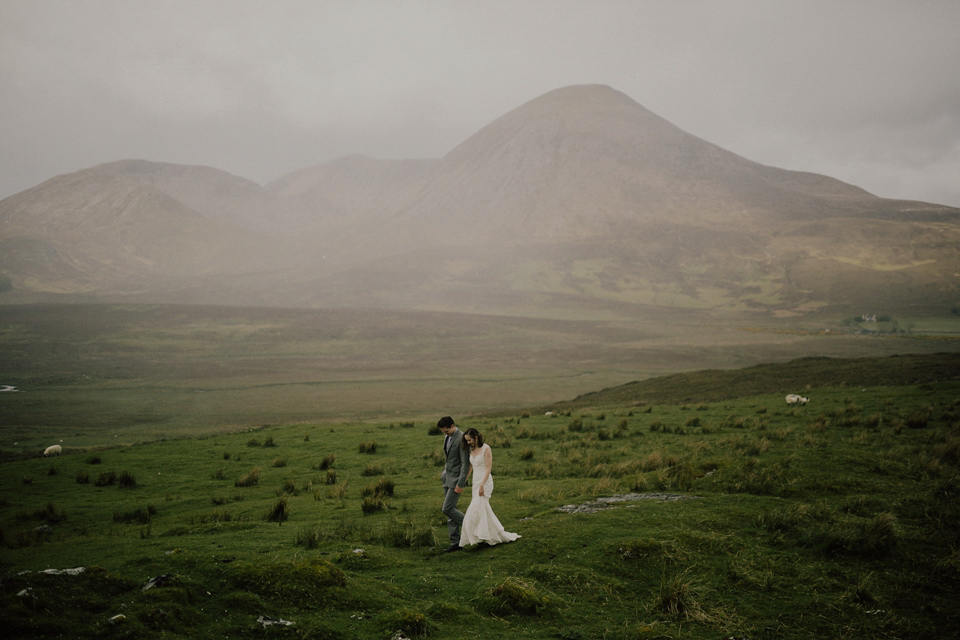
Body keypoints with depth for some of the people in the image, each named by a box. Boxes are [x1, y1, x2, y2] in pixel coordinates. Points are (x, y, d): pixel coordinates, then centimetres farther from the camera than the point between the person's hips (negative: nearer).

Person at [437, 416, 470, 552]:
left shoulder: (462, 439, -19)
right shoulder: (447, 437, 8)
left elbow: (465, 463, -20)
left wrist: (460, 484, -21)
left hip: (457, 478, -9)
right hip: (447, 478, 9)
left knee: (447, 509, -10)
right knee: (450, 510, 7)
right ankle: (455, 542, 11)